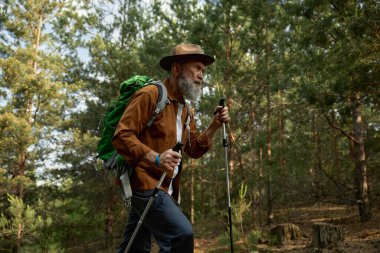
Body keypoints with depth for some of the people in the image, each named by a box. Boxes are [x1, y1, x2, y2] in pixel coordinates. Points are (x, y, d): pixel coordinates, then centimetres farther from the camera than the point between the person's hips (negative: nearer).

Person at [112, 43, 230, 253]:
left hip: (165, 188, 9)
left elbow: (193, 150, 17)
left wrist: (214, 127, 2)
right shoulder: (150, 94, -11)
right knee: (181, 234, -23)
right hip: (145, 184, -9)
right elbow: (121, 136, -16)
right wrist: (155, 158, -28)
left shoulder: (186, 108, 17)